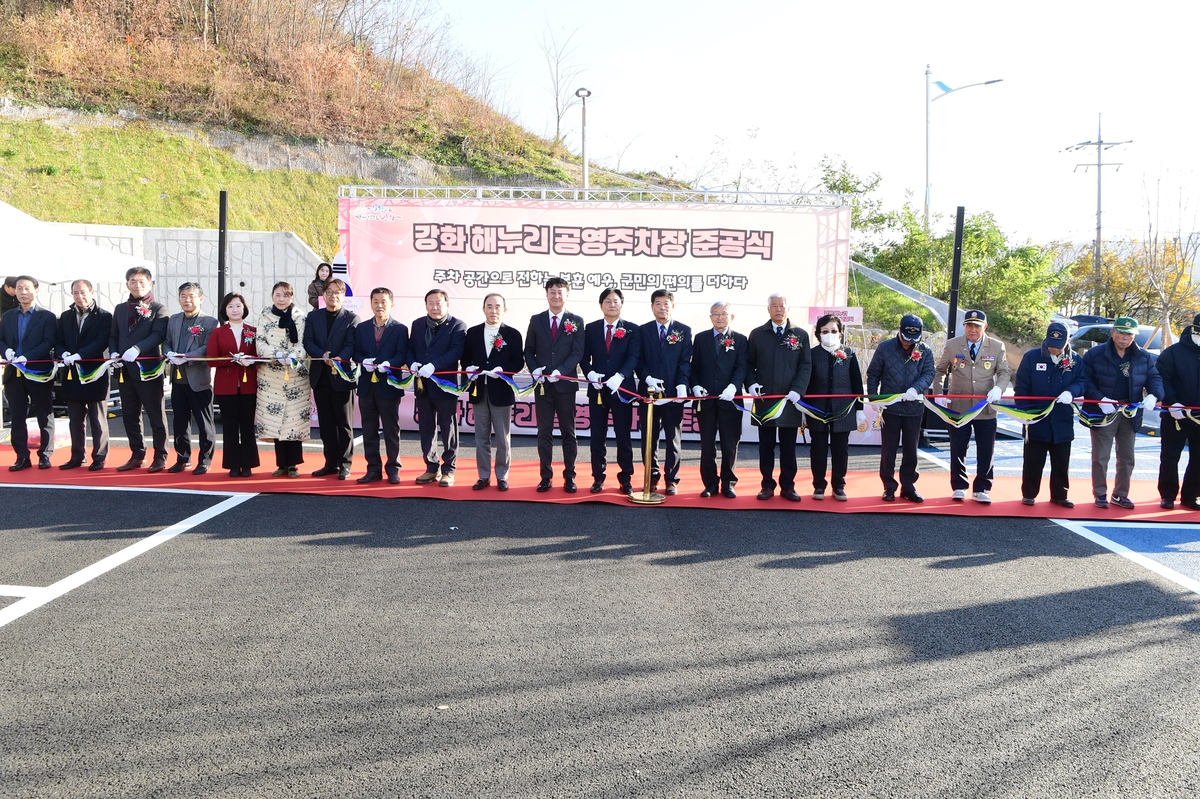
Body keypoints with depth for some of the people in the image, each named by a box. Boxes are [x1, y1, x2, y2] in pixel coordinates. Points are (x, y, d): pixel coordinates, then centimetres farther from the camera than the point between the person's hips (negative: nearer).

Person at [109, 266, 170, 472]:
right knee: (129, 416, 11)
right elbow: (113, 335, 17)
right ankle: (137, 455, 21)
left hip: (148, 369, -6)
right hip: (125, 370, 6)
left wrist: (137, 349, -28)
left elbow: (158, 335, -15)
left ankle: (160, 457, 6)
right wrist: (114, 353, -3)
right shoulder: (120, 309, 17)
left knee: (156, 416, 0)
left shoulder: (158, 308, -1)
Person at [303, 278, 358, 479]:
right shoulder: (313, 317, 12)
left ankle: (344, 464, 7)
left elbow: (351, 345, -9)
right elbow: (308, 342, 1)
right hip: (320, 377, 4)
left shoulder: (351, 318, 1)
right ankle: (331, 463, 17)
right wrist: (323, 356, -17)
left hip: (342, 376, -4)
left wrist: (338, 360, -28)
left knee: (344, 423, 1)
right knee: (325, 423, 9)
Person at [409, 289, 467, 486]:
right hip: (422, 385, 6)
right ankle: (431, 468, 21)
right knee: (426, 428, 11)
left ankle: (448, 470, 11)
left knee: (448, 429, 3)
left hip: (445, 384, -6)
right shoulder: (418, 324, 13)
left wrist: (433, 365, -28)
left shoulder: (457, 326, -6)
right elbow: (410, 349, 11)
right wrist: (413, 363, -11)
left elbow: (456, 352, -18)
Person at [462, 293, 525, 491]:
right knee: (481, 437, 8)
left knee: (503, 437, 4)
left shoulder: (513, 334, 0)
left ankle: (502, 477, 13)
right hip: (479, 391, 3)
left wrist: (503, 370, -20)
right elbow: (465, 358, 10)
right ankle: (484, 476, 16)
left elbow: (518, 362, -4)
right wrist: (468, 368, -11)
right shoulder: (473, 333, 9)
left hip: (501, 391, -3)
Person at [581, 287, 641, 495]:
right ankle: (598, 477, 13)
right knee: (597, 435, 5)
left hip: (622, 388, -2)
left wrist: (619, 376, -25)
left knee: (623, 436, 2)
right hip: (597, 388, 2)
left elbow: (633, 357, -9)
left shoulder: (632, 330, 2)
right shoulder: (591, 328, 8)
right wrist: (590, 374, -14)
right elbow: (584, 357, 6)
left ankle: (625, 478, 11)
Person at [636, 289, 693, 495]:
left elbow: (686, 361, -2)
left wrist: (682, 385, -16)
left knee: (673, 438, 5)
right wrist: (647, 378, -14)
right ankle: (652, 476, 18)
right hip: (649, 391, 1)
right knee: (649, 437, 6)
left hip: (673, 393, -1)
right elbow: (639, 360, 4)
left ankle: (671, 480, 12)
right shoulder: (643, 330, 8)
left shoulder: (684, 331, 4)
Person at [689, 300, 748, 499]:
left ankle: (728, 484, 15)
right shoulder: (701, 338, 10)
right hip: (705, 399, 2)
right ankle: (710, 484, 14)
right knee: (707, 445, 6)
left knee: (730, 445, 5)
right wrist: (695, 386, -9)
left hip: (729, 400, -1)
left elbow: (742, 367, -5)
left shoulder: (740, 340, 5)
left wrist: (733, 387, -22)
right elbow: (694, 366, 8)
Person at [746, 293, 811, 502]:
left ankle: (788, 486, 13)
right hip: (764, 400, 0)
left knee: (788, 447, 5)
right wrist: (751, 383, -10)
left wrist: (798, 390, -11)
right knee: (766, 447, 6)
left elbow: (806, 366, 2)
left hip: (789, 400, 0)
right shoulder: (757, 334, 7)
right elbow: (749, 364, 8)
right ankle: (767, 485, 13)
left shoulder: (801, 335, 6)